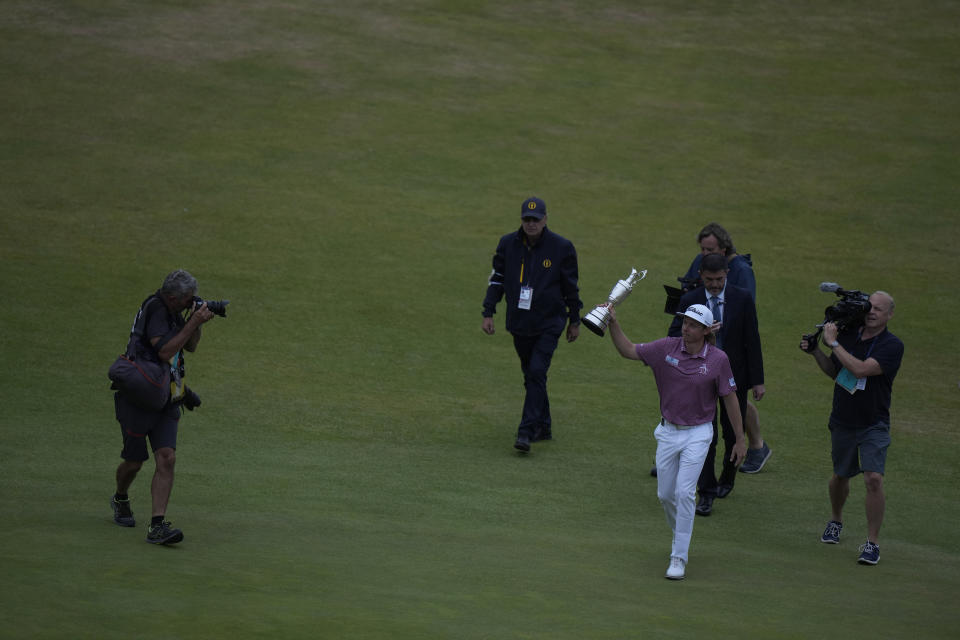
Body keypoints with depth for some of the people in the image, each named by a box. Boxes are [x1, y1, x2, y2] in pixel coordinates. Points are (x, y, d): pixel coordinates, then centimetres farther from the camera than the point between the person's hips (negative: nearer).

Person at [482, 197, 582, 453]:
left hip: (549, 323, -4)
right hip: (519, 323, 4)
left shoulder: (562, 247, -7)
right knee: (530, 374, 12)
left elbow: (571, 287, 2)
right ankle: (543, 427, 25)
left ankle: (526, 432, -17)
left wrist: (574, 320, 7)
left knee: (537, 372, -15)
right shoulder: (507, 244, 0)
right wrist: (488, 313, 2)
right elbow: (497, 280, 8)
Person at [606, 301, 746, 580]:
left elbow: (730, 399, -3)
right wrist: (613, 322, -14)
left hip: (698, 434, -4)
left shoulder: (718, 359, -11)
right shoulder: (667, 348, -5)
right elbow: (628, 350, 1)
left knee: (684, 492, -15)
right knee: (665, 493, 11)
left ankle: (679, 558, -9)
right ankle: (680, 536, 40)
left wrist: (740, 439, 0)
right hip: (668, 431, 4)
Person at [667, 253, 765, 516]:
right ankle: (706, 494, -1)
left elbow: (752, 341, -2)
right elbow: (674, 336, -5)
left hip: (734, 375, 1)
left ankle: (727, 479, 36)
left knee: (733, 432, 11)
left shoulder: (742, 298, -5)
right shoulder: (689, 300, -5)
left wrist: (757, 380, -2)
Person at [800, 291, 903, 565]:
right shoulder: (849, 334, 2)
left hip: (874, 426, -5)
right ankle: (835, 521, 44)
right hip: (842, 422, 5)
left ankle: (872, 543, -9)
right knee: (840, 476, 17)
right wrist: (815, 351, 0)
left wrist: (833, 342, -21)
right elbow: (834, 370, 17)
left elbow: (861, 369, -28)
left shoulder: (892, 346, -14)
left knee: (874, 479, -17)